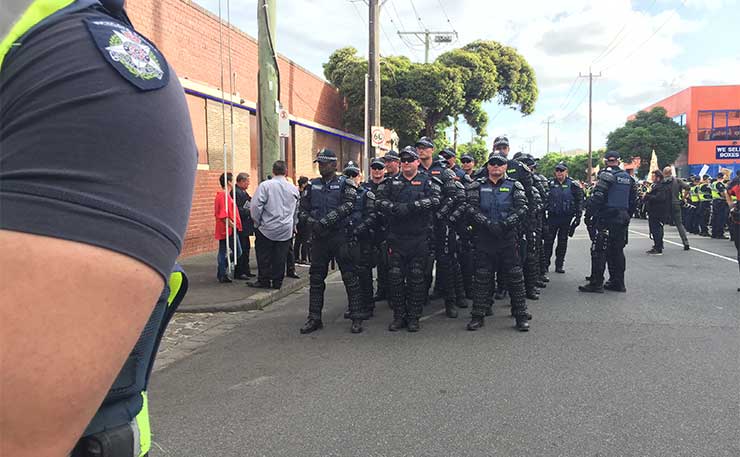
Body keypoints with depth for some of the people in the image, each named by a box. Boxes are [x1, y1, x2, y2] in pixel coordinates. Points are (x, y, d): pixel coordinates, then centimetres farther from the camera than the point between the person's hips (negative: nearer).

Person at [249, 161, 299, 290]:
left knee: (264, 256, 8)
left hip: (267, 228, -3)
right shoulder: (293, 188, 6)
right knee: (280, 257, 9)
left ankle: (264, 280, 14)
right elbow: (296, 210, 15)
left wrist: (257, 222, 1)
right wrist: (293, 226, 26)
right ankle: (277, 281, 14)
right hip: (286, 230, 4)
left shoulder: (265, 185, -9)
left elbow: (255, 206, -13)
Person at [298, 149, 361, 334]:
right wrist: (312, 222, -10)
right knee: (316, 278, 8)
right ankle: (314, 318, 17)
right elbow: (303, 209, 10)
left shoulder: (345, 184, 0)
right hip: (319, 237, 4)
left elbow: (347, 206, -16)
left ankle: (356, 317, 8)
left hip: (341, 236, -4)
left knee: (350, 277, -1)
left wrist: (324, 221, -21)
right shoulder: (312, 185, 13)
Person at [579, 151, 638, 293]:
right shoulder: (628, 178, 14)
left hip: (605, 219, -7)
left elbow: (597, 197, -18)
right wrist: (627, 216, 25)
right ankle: (618, 283, 17)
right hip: (622, 220, 7)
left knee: (599, 251, -4)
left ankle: (596, 283, -4)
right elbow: (633, 200, 18)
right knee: (617, 251, 13)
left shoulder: (607, 175, -9)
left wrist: (588, 215, -14)